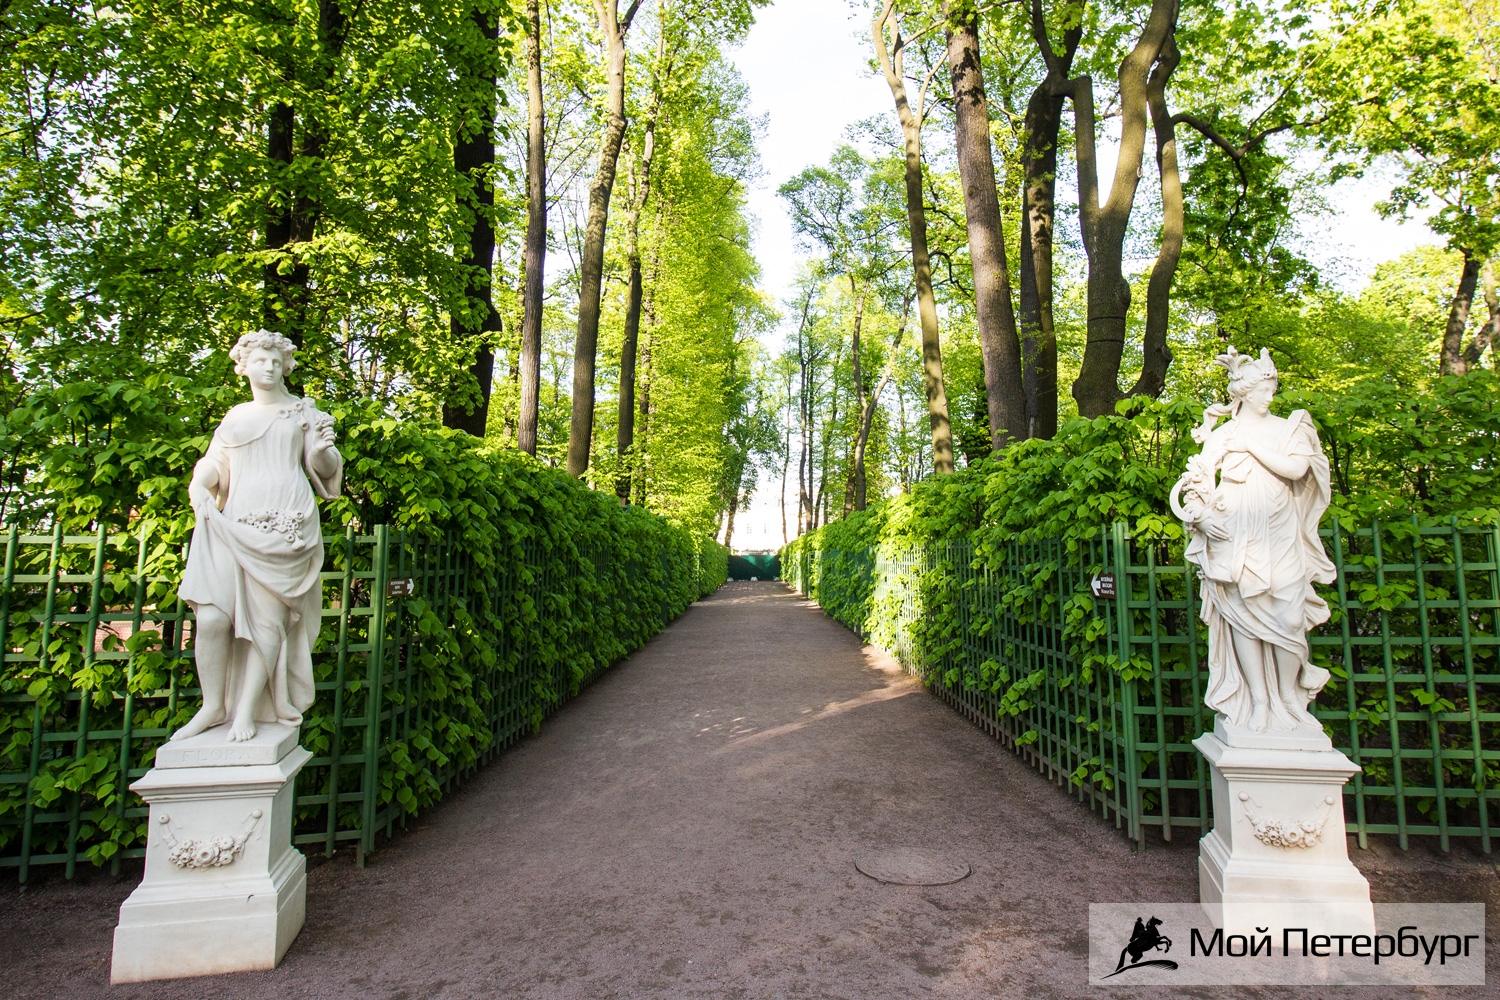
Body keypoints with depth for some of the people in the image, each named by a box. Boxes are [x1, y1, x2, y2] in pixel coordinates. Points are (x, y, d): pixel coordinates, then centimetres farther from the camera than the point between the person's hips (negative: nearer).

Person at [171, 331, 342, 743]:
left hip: (286, 526, -3)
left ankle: (247, 710, -1)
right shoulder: (235, 418, 22)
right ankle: (213, 706, 5)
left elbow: (324, 469, 8)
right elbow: (212, 464, 17)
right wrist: (198, 485, -4)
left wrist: (323, 449, -13)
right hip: (234, 524, 3)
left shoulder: (302, 410, 14)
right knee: (211, 616, -9)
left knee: (268, 618, -7)